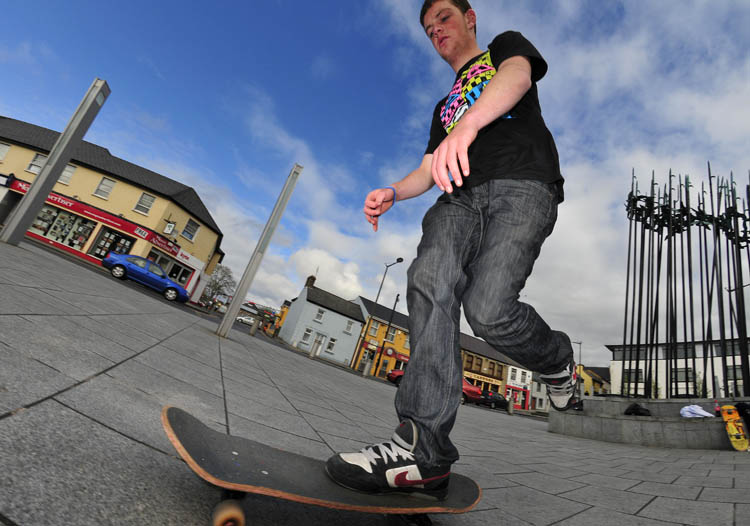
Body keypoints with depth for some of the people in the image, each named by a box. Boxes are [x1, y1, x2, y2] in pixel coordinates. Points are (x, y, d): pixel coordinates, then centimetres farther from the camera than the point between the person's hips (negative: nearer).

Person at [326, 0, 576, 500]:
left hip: (523, 186, -4)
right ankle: (423, 449, -29)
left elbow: (517, 76, -3)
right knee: (430, 281, -26)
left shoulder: (506, 45, 24)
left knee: (488, 308, -27)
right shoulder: (445, 107, 38)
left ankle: (558, 362, 7)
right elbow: (431, 168, 26)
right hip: (461, 195, 5)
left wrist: (469, 123, -26)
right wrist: (393, 192, 3)